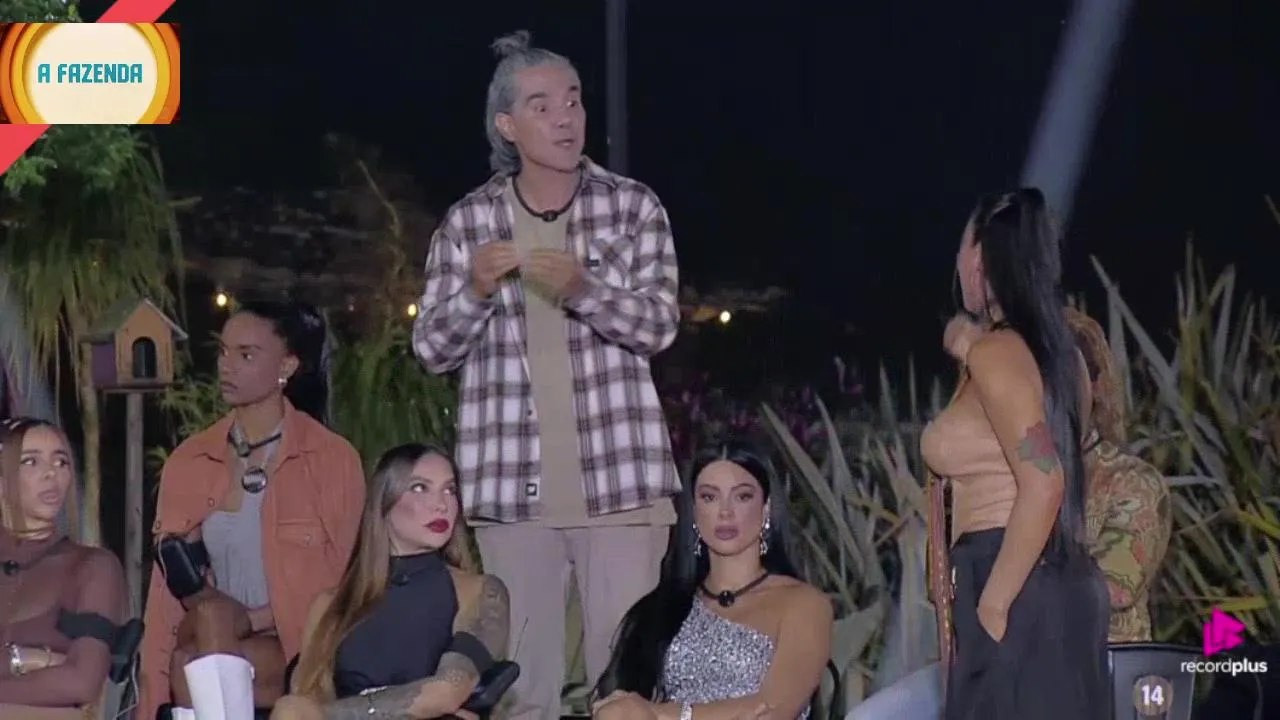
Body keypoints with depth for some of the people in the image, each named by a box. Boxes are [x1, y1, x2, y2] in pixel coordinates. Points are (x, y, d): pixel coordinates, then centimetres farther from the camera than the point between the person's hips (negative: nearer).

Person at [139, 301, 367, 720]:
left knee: (194, 666, -30)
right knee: (210, 614, -30)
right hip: (211, 635, 3)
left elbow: (337, 589, -3)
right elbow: (169, 589, 10)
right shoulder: (188, 461, 12)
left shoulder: (332, 460, 0)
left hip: (301, 652, -3)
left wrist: (251, 619, -13)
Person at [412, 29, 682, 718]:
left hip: (618, 479, -1)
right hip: (511, 486, 1)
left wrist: (583, 289, -22)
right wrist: (476, 289, -15)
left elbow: (659, 324, -5)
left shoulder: (634, 207, 3)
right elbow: (432, 349, 5)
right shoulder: (467, 221, 6)